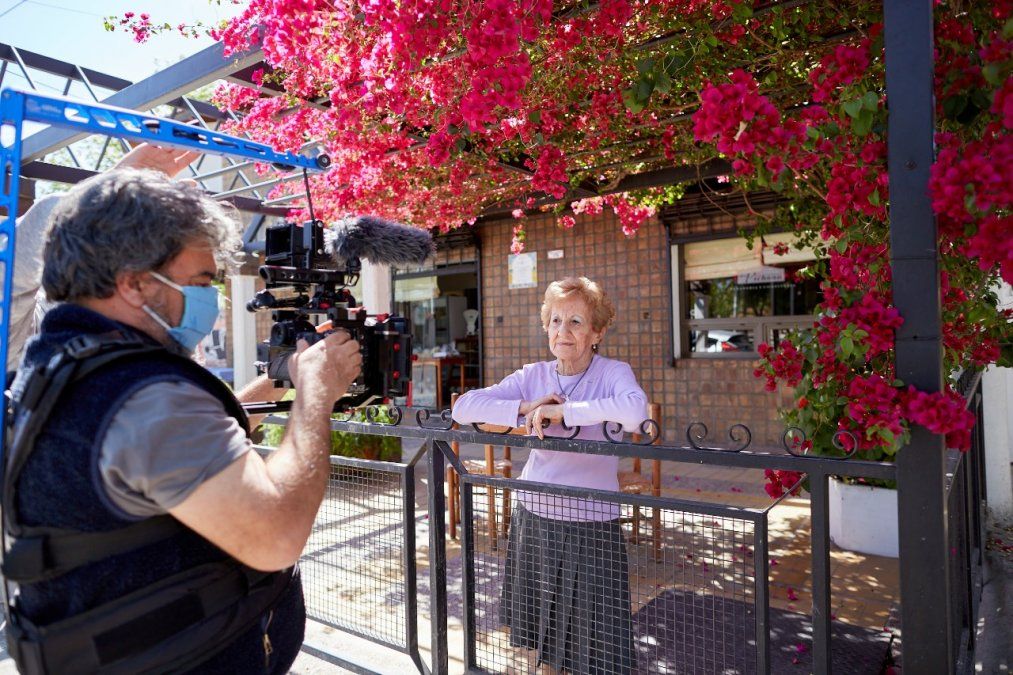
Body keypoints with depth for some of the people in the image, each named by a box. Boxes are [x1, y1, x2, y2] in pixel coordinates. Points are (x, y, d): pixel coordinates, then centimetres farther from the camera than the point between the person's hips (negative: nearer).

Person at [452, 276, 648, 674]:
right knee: (543, 626, 21)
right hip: (534, 515, 4)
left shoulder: (613, 373, -10)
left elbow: (635, 412, -34)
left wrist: (561, 410, -27)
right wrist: (525, 409, -19)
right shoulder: (533, 377, 0)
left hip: (590, 523, -4)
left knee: (593, 637, 9)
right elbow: (463, 408, -7)